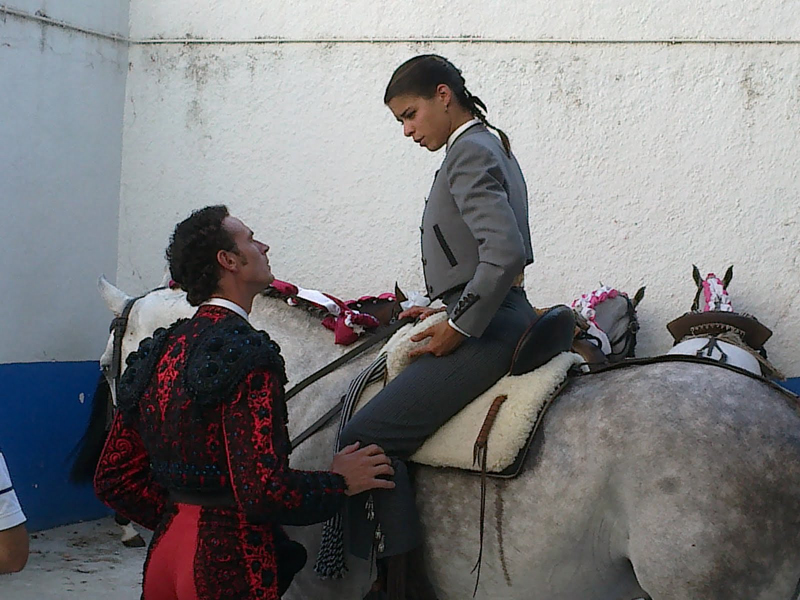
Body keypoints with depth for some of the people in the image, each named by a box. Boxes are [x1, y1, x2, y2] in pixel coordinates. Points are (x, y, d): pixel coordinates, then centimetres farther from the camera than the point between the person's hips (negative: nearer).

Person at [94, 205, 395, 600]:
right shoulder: (247, 354, -17)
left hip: (164, 551, 8)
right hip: (230, 563, -8)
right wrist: (339, 482, -9)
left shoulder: (158, 352, 8)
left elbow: (113, 479, 11)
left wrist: (177, 517, 15)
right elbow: (263, 491, -24)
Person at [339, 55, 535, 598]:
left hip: (485, 331, -11)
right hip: (495, 321, 11)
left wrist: (458, 327, -18)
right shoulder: (491, 148, 17)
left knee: (367, 437, -13)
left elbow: (506, 253, -27)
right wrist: (450, 307, 15)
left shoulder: (469, 152, -14)